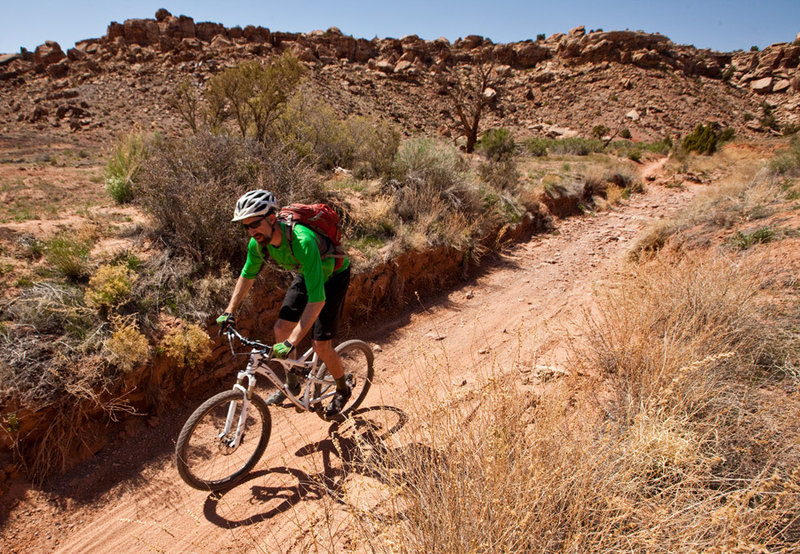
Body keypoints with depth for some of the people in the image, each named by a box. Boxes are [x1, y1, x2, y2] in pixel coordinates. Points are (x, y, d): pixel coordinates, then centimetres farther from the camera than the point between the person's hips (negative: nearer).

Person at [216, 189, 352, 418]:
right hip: (305, 275, 7)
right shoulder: (259, 242, -19)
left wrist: (292, 342, -45)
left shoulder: (302, 241, -42)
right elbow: (247, 276, 2)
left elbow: (317, 299, -43)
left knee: (320, 345, -7)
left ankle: (342, 390, 21)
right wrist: (229, 312, -3)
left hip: (332, 277, -6)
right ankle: (291, 383, 24)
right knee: (281, 328, 0)